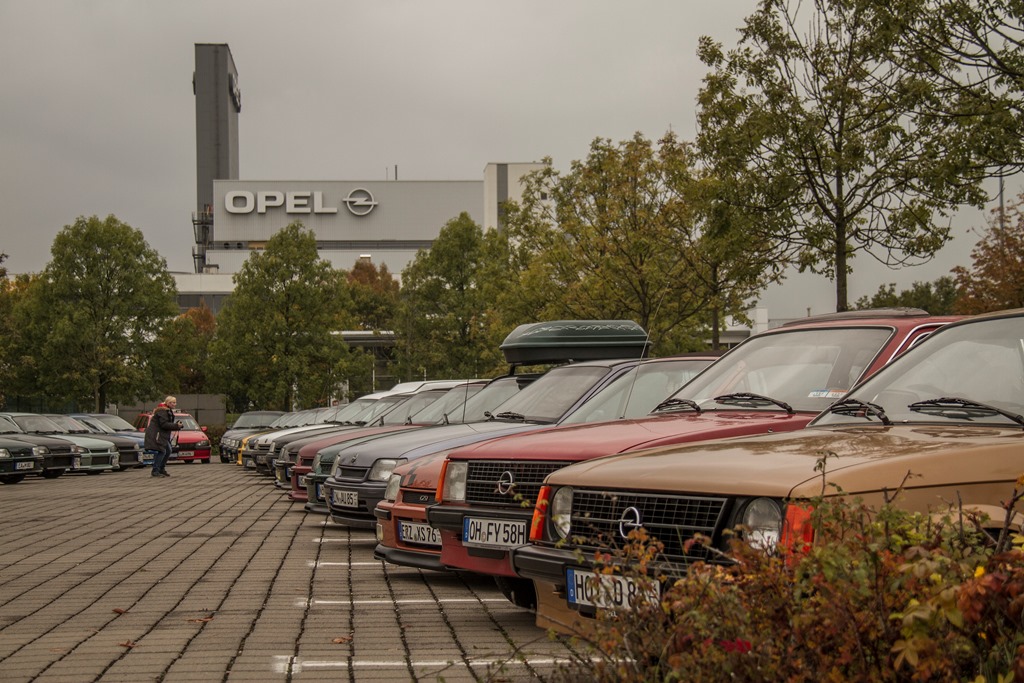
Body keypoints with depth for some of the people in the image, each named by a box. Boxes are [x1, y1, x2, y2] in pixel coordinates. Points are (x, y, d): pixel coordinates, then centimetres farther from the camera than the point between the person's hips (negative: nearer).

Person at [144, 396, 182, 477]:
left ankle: (162, 469, 22)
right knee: (162, 451, -15)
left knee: (168, 450, 11)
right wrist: (176, 426, -20)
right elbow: (164, 424, -24)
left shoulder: (169, 411, 16)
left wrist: (177, 424, 3)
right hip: (155, 434, -11)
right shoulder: (162, 411, -17)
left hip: (163, 435, 11)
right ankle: (155, 471, -11)